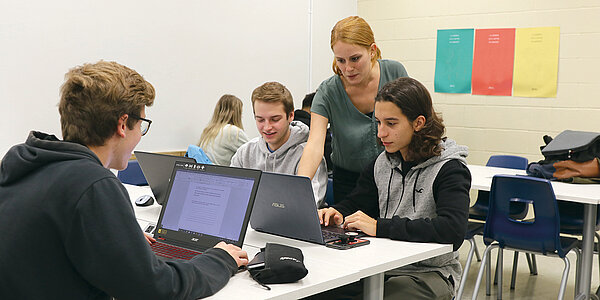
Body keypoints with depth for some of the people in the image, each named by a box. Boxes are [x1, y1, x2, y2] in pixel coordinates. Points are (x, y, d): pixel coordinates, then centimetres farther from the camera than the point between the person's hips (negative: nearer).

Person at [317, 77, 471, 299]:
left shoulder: (449, 169, -11)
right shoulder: (383, 163, 8)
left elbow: (453, 230, -26)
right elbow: (356, 203, 23)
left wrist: (380, 227, -27)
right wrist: (337, 213, -3)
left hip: (428, 273, -5)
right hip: (382, 266, 5)